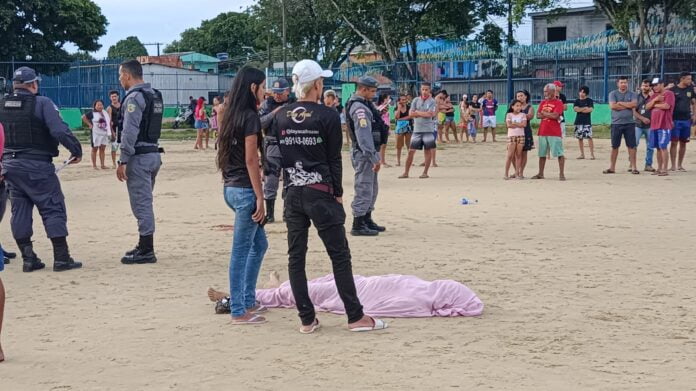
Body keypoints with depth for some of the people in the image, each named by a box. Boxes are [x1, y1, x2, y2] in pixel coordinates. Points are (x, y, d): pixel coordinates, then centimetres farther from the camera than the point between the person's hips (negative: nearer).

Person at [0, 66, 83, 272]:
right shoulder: (42, 103, -9)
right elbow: (60, 130, -19)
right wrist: (76, 149, -11)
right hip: (37, 166, -6)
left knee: (20, 210, 13)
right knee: (53, 209, 1)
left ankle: (28, 258, 14)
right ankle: (61, 259, -1)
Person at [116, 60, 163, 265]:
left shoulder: (134, 97, -14)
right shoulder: (155, 95, 14)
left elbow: (130, 132, -20)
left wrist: (123, 161, -17)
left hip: (139, 157, -9)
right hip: (154, 154, 9)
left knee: (141, 204, -5)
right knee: (145, 203, 17)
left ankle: (146, 251, -2)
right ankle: (145, 246, 24)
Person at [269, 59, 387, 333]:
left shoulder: (280, 117, 4)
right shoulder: (328, 117, -8)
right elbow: (334, 159, -6)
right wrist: (338, 193, 2)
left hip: (292, 194, 4)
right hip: (320, 193, -4)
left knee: (296, 256, 7)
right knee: (339, 255, 2)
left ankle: (307, 319, 9)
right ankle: (355, 317, 5)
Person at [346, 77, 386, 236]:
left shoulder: (364, 104, 15)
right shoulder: (359, 108, -18)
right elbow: (364, 135, -25)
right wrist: (374, 157, -26)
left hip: (369, 152, 11)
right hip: (364, 153, -11)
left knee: (372, 188, 18)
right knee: (364, 188, -8)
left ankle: (367, 220, 28)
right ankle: (358, 226, -5)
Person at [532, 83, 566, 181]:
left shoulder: (558, 103, -5)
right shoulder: (543, 102, 16)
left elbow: (555, 115, -17)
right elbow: (538, 115, 7)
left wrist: (544, 113, -3)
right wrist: (550, 115, -9)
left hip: (554, 133, -6)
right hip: (542, 132, 7)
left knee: (559, 153, -6)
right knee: (542, 154, 11)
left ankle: (561, 174, -4)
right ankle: (540, 174, 20)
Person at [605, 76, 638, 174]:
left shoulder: (631, 94, 7)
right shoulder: (613, 94, 4)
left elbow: (634, 104, -12)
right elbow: (612, 106, -12)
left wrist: (620, 103, -9)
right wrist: (627, 106, -8)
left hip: (629, 123, 0)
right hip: (616, 123, 0)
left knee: (631, 146, -1)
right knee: (614, 146, 7)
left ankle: (633, 167, 2)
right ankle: (612, 167, 14)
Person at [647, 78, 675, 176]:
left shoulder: (669, 94, -4)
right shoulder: (654, 95, 19)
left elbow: (666, 106, -18)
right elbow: (647, 107, 9)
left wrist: (655, 104, -4)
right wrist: (655, 100, -7)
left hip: (664, 126, -7)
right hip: (654, 125, 7)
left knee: (663, 147, -10)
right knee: (658, 148, 10)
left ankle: (664, 169, -8)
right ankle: (659, 168, 14)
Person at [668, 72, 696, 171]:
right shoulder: (673, 90, -6)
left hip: (686, 120, 5)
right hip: (675, 120, -5)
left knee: (683, 143, 8)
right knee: (674, 142, -5)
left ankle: (680, 165, 16)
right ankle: (673, 165, -1)